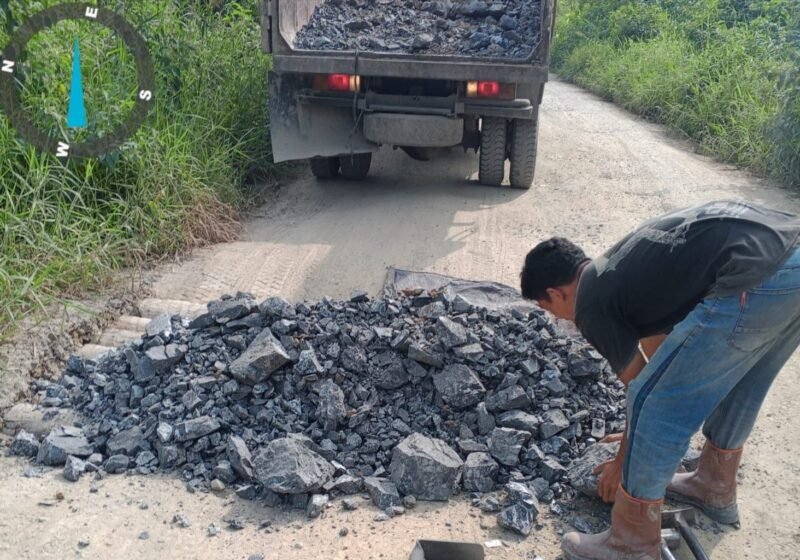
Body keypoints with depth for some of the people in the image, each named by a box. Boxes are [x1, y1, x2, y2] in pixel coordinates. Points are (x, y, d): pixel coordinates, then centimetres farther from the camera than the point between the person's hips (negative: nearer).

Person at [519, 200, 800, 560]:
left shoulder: (591, 305, 4)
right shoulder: (620, 266, 29)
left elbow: (640, 388, 13)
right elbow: (657, 336, 43)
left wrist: (622, 464, 30)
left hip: (757, 281, -10)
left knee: (652, 404, 3)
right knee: (733, 383, 31)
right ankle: (715, 488, 52)